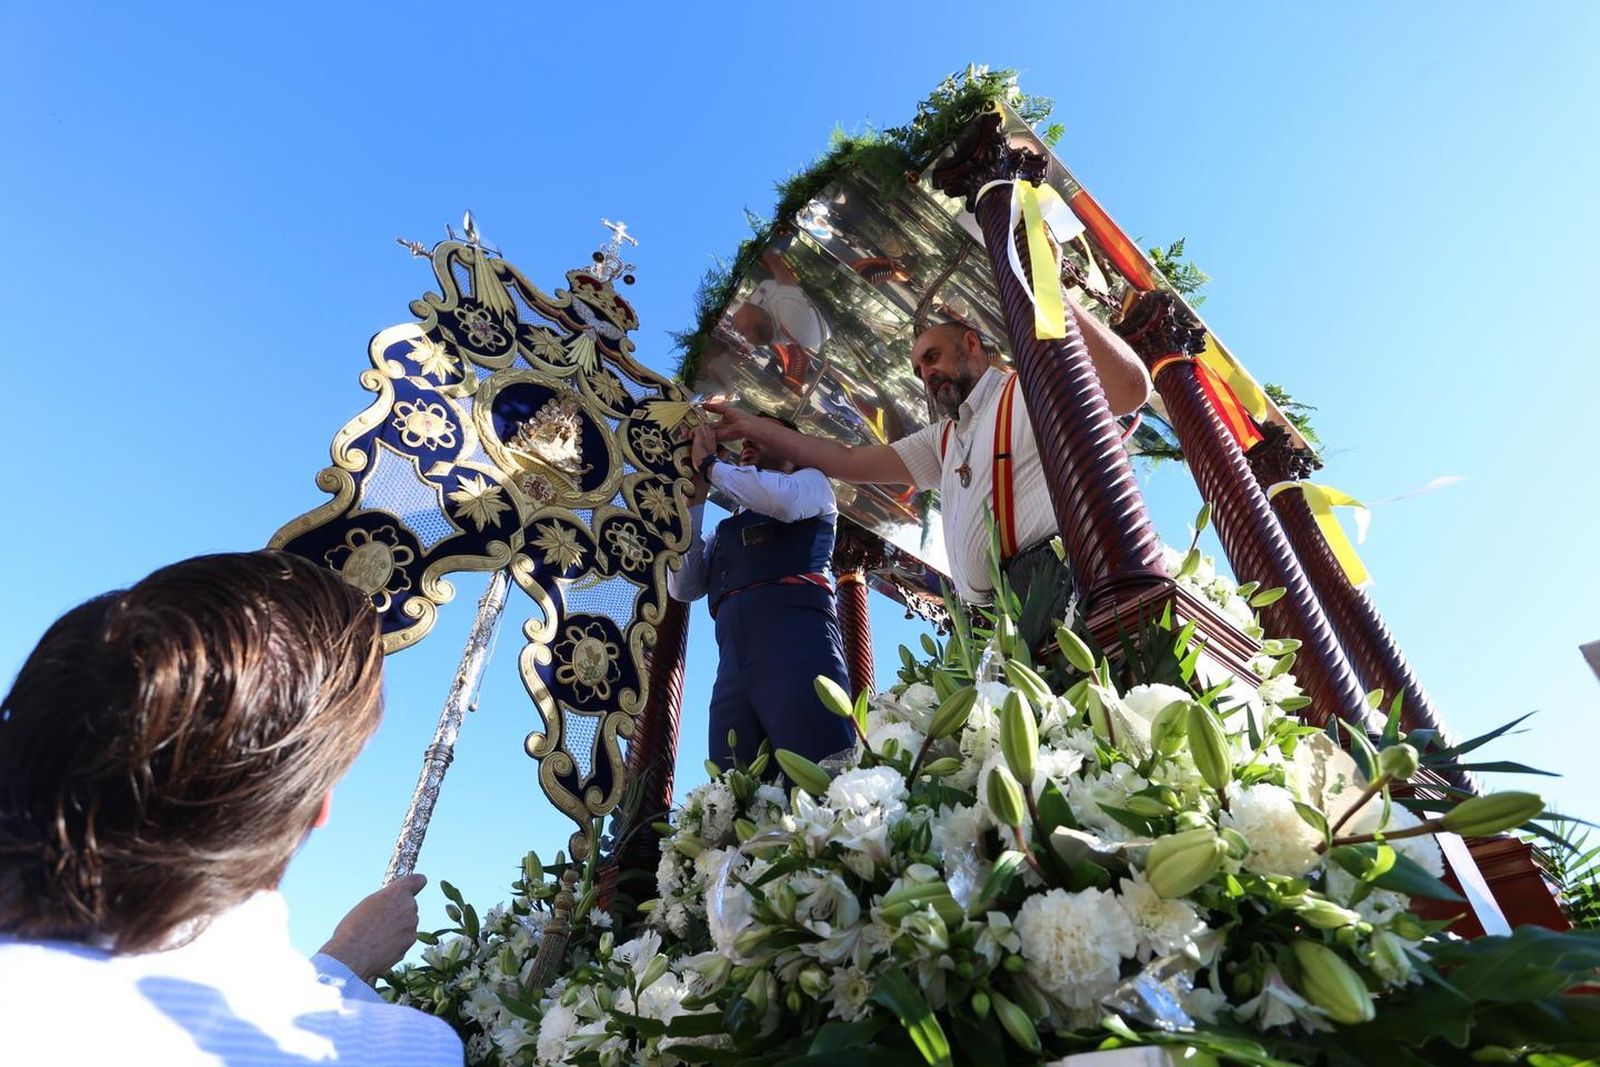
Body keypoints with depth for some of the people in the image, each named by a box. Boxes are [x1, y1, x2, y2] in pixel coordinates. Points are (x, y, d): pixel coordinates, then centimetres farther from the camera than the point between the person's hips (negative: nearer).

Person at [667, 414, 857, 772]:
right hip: (735, 659, 5)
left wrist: (709, 464, 11)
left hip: (796, 637, -5)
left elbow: (783, 499, -4)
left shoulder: (811, 482, 22)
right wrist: (693, 494, 20)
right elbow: (683, 587, 20)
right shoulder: (728, 528, 33)